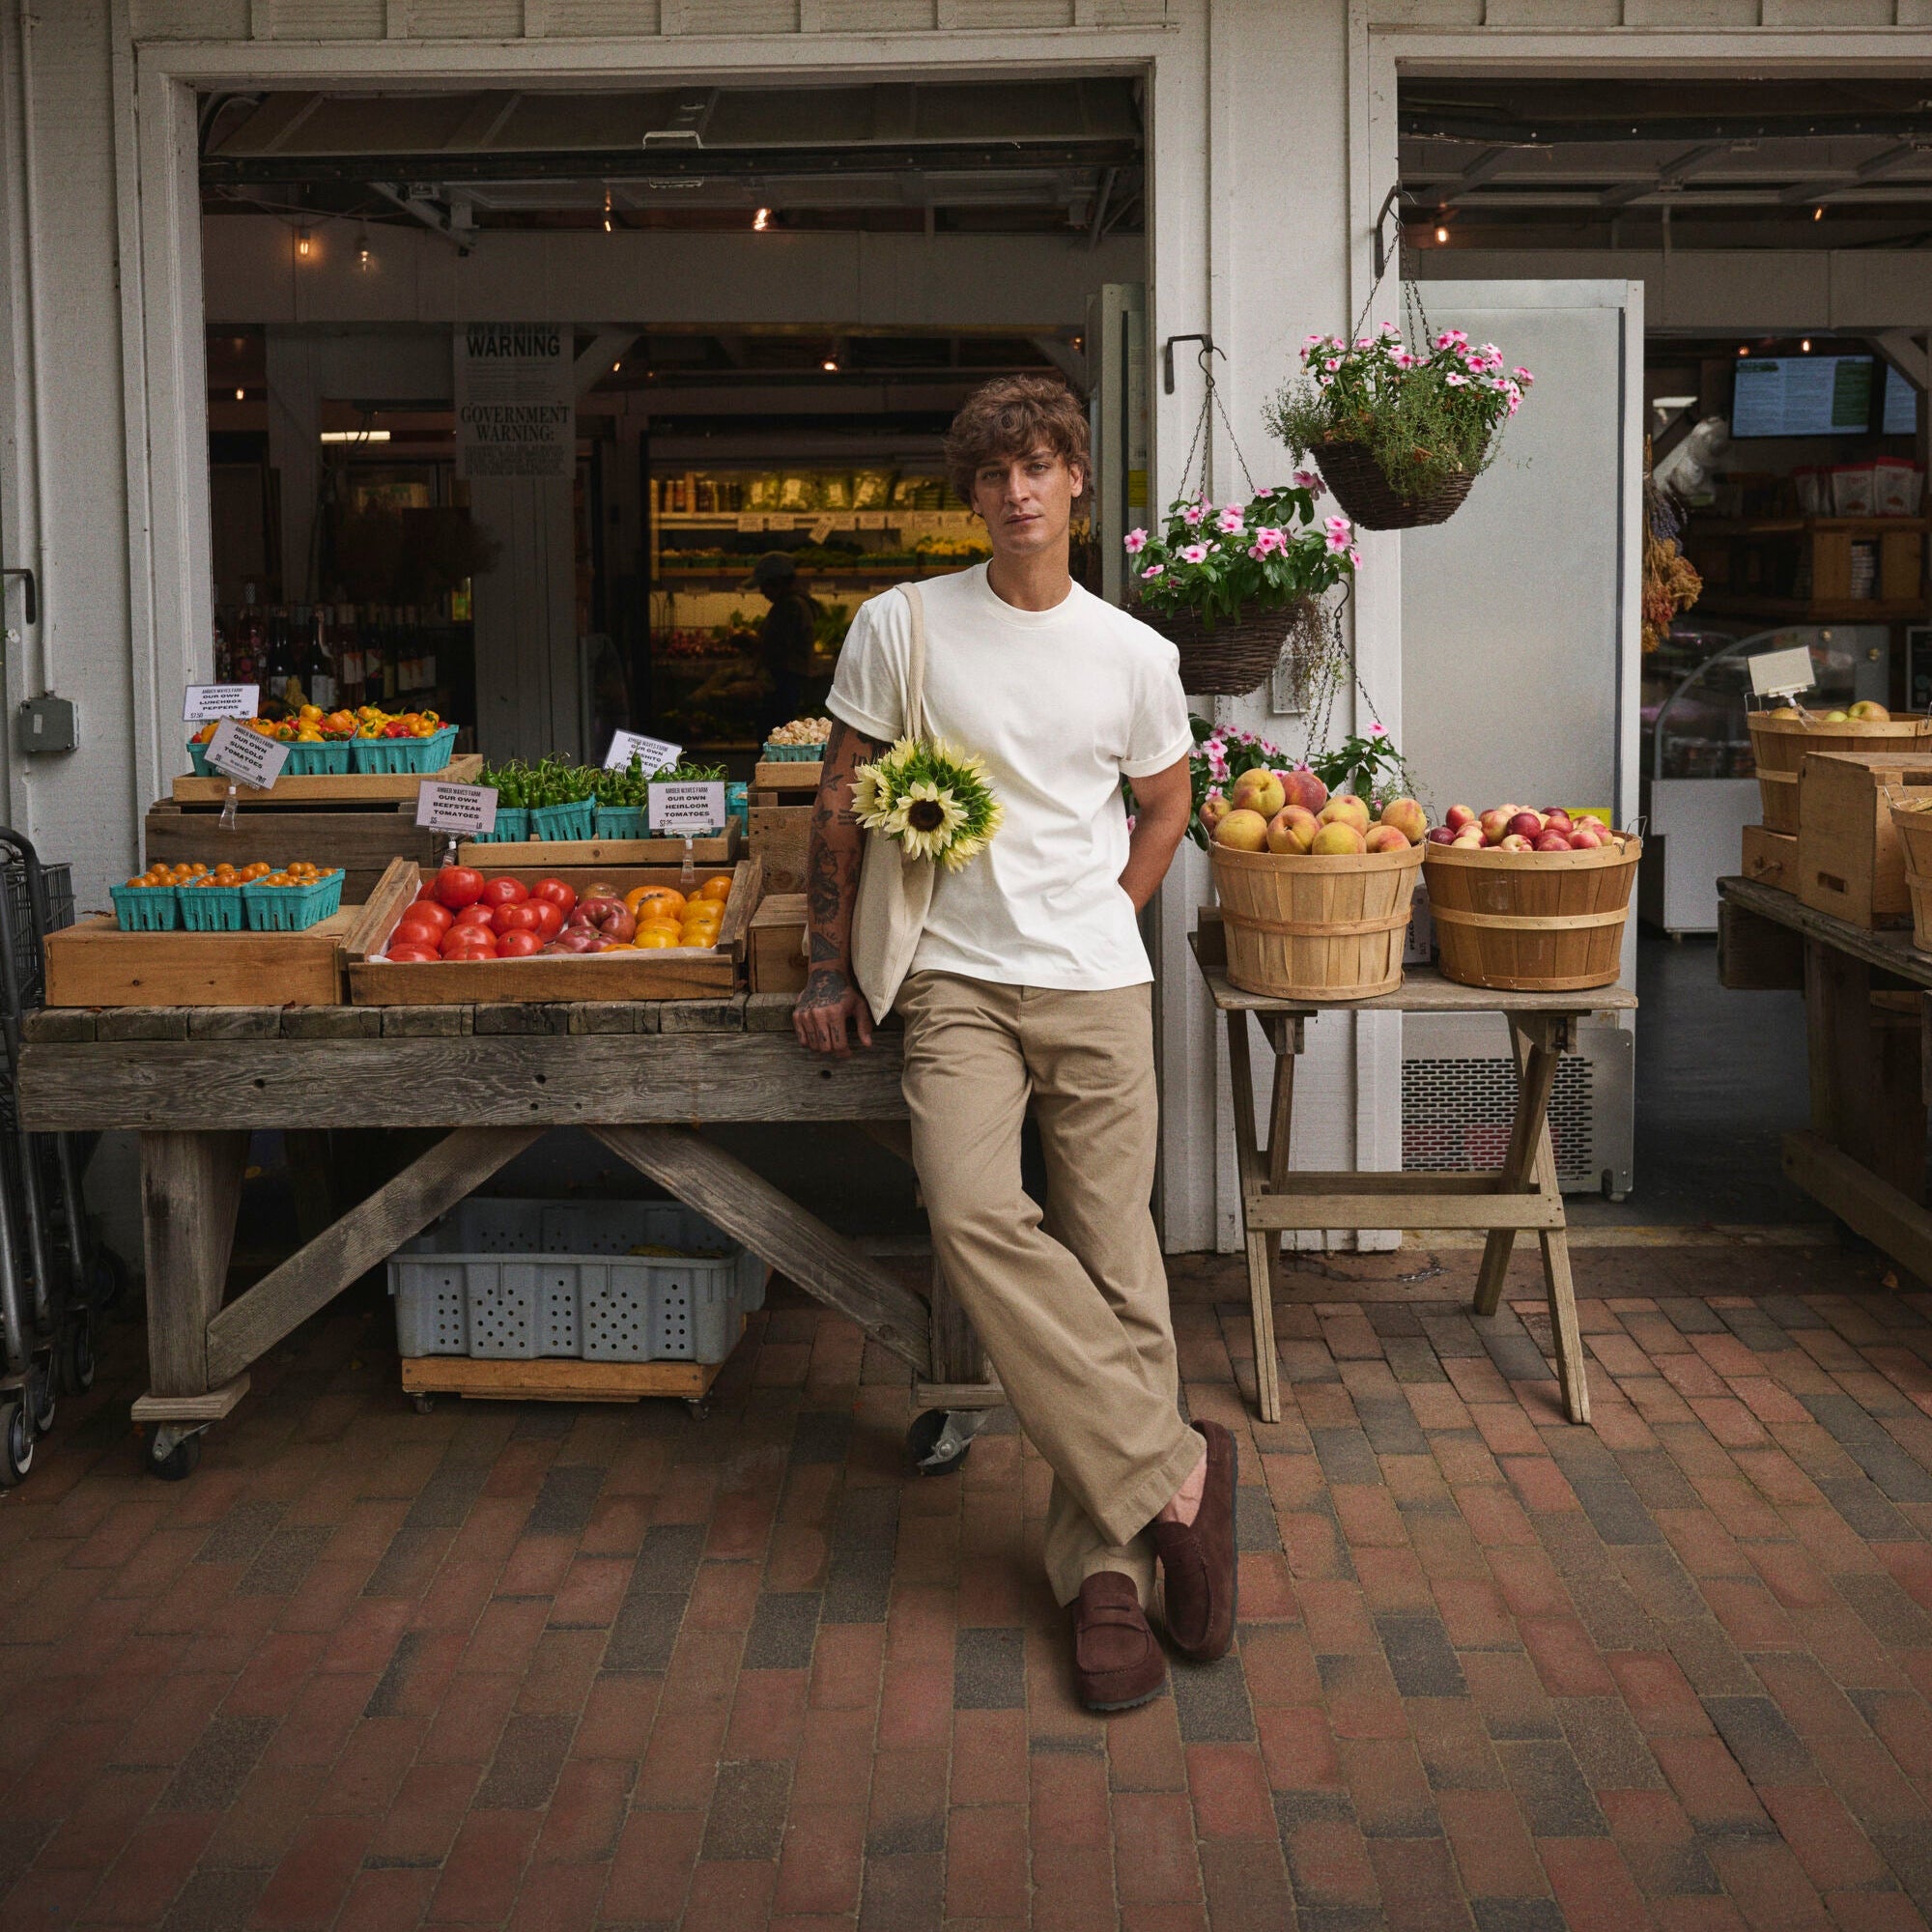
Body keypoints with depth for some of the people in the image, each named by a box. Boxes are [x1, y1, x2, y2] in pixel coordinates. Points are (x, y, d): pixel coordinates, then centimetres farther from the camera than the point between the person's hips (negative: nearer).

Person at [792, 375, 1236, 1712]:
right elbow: (843, 800, 9)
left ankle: (1105, 1567, 4)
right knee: (976, 1218, -25)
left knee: (1114, 1261, -3)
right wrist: (830, 964, 7)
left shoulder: (1135, 655, 6)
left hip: (1099, 986, 1)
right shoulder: (902, 627, 3)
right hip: (957, 984, -1)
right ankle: (1174, 1466, -15)